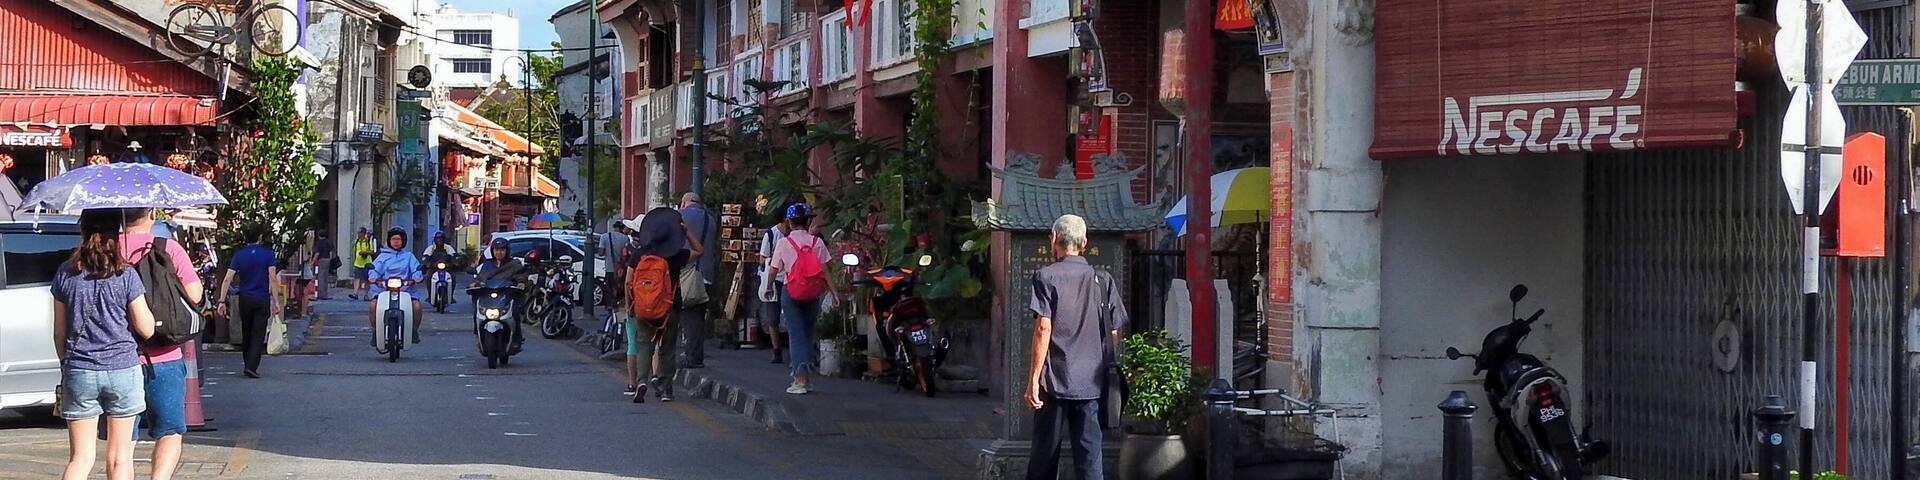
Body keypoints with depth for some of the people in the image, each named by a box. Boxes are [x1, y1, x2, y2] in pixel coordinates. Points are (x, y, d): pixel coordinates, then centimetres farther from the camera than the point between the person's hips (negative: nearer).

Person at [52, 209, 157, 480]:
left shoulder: (65, 274, 1)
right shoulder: (126, 275, -7)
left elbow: (59, 331, 6)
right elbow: (146, 329, -4)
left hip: (78, 372, 2)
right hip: (122, 368, -2)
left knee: (80, 457, 4)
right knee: (119, 457, 8)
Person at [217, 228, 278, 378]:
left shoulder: (239, 254, 2)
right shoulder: (268, 254, -4)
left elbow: (228, 279, -5)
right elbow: (272, 278, -10)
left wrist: (222, 301, -6)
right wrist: (274, 300, -5)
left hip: (245, 299, 3)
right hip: (262, 299, -3)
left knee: (246, 334, 17)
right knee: (258, 335, -2)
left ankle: (248, 364, 24)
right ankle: (252, 367, -15)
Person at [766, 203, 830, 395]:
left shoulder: (783, 243, -5)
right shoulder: (817, 242, -2)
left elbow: (773, 270, 0)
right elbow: (824, 270, -3)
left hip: (790, 292, -2)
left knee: (796, 335, -1)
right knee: (808, 334, 14)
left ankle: (799, 380, -10)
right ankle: (808, 378, 16)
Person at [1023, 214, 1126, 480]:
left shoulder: (1046, 277, -4)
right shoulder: (1103, 280, 7)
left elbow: (1043, 329, -11)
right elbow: (1115, 333, 7)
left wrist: (1033, 379, -9)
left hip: (1055, 380, -3)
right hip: (1092, 383, 3)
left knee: (1045, 452, 8)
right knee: (1090, 455, 1)